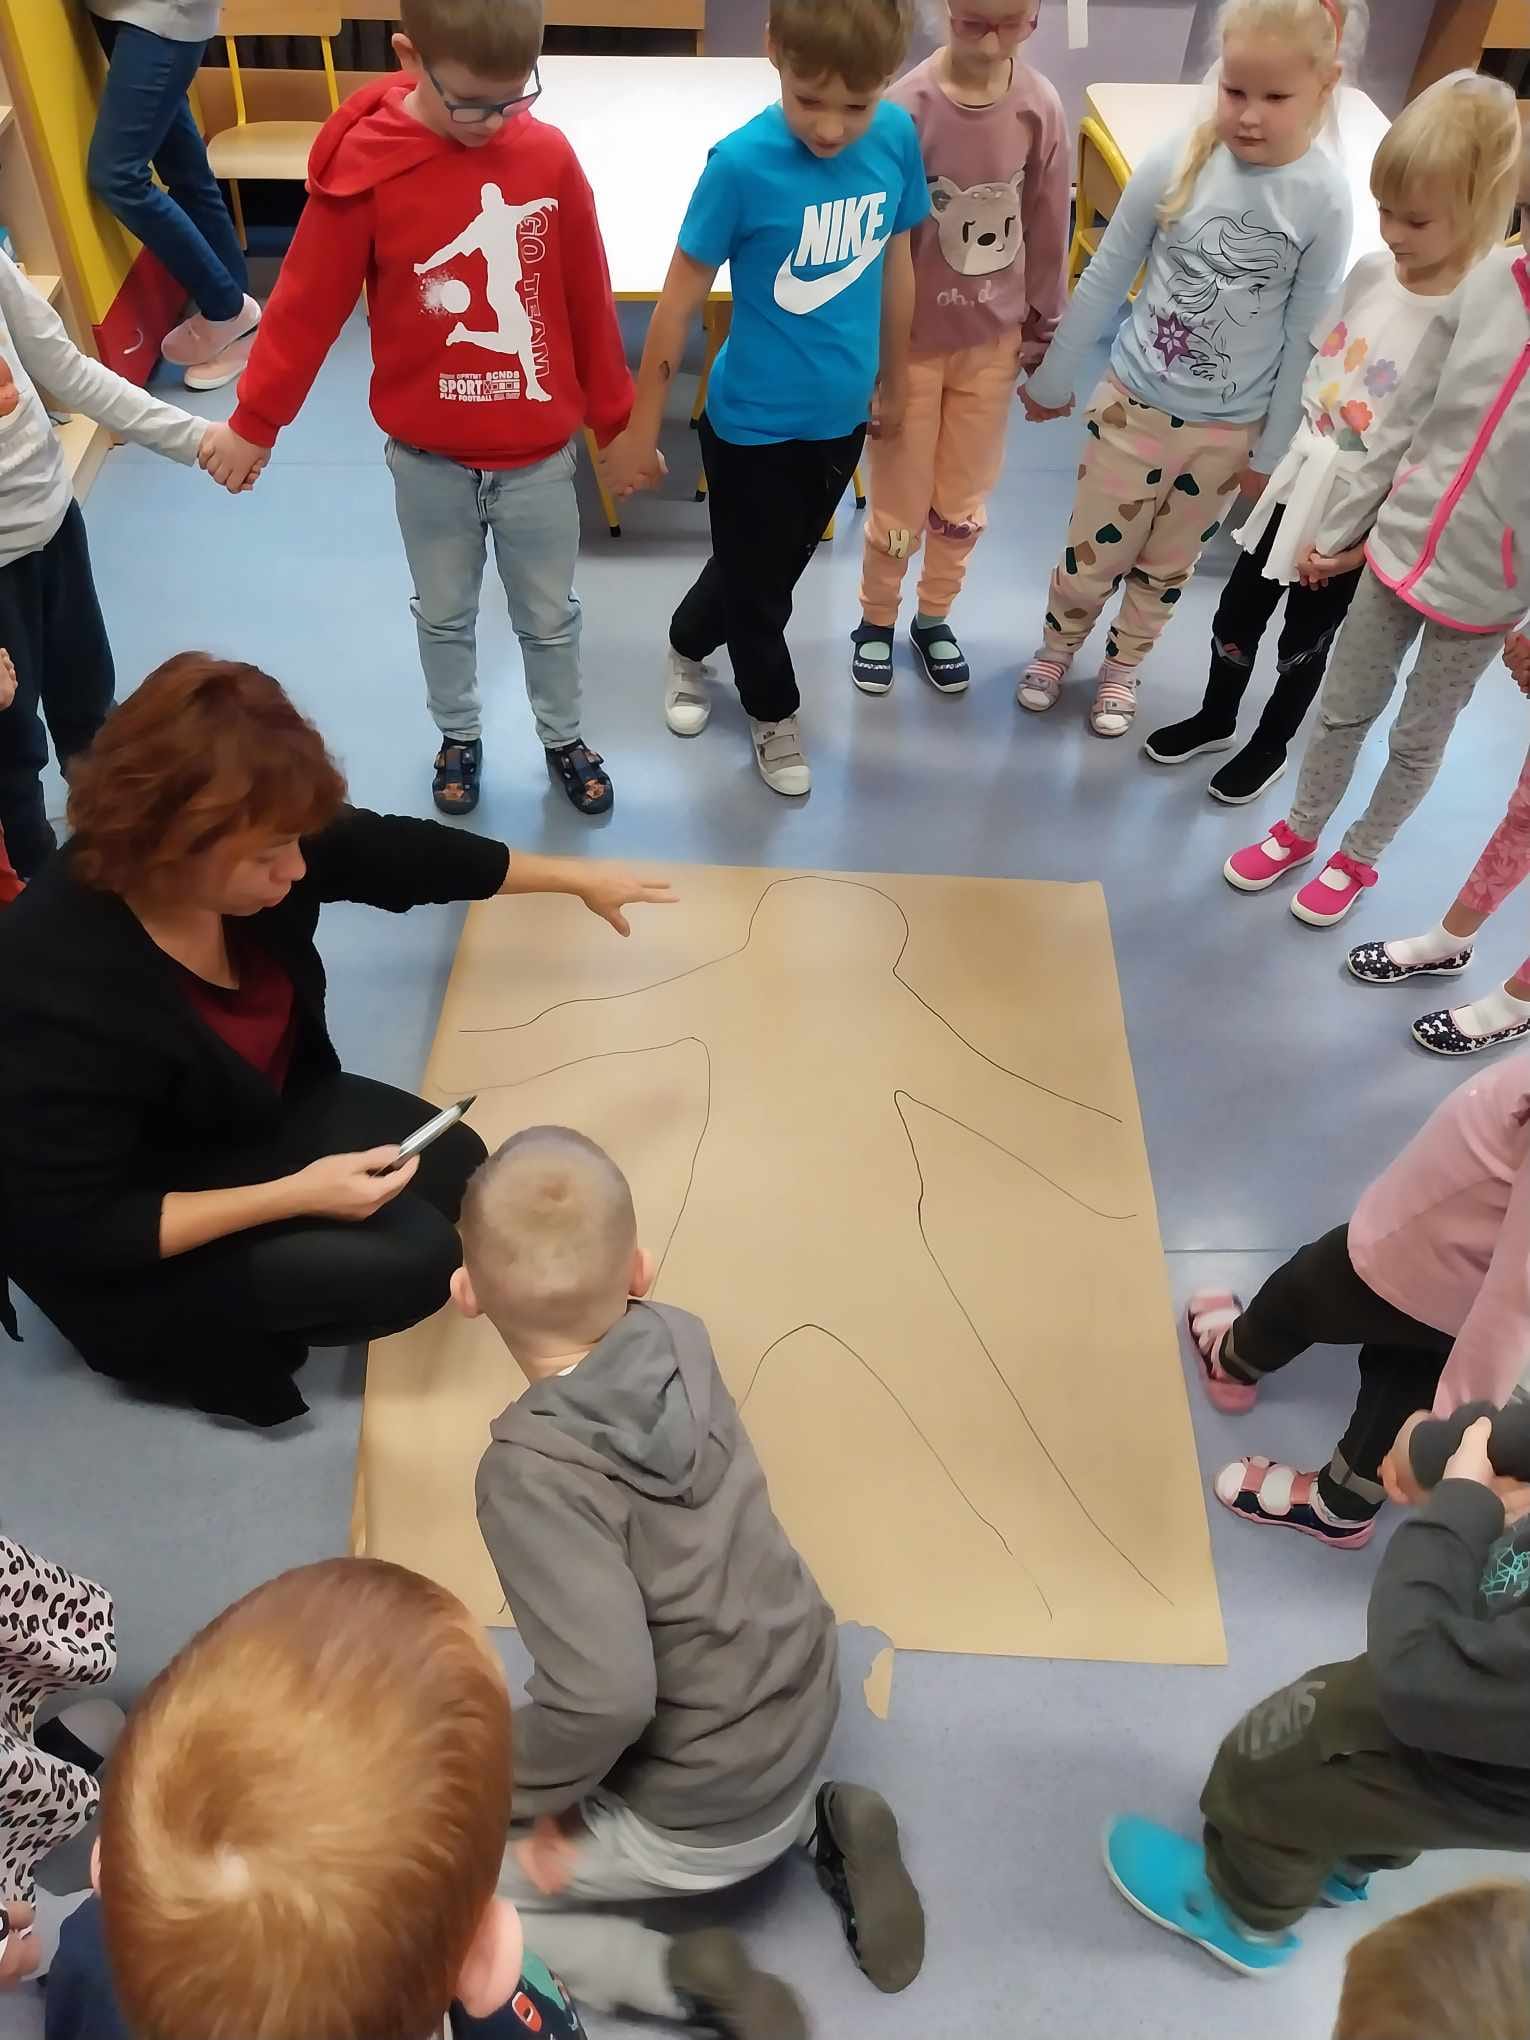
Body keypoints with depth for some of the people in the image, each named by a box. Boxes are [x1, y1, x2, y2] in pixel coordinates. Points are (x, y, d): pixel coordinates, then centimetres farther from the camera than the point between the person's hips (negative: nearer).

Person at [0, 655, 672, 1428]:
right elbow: (77, 1231, -29)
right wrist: (295, 1194, -32)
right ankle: (199, 1332, 6)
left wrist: (576, 877, 5)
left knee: (457, 1167, -1)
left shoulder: (250, 851, -19)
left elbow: (395, 853, -3)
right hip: (138, 1246, -7)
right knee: (415, 1258, -17)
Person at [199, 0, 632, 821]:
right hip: (427, 459, -1)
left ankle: (564, 739, 38)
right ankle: (458, 735, 41)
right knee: (443, 614, 18)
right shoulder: (364, 166, -14)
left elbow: (589, 299, -1)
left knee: (550, 615, 16)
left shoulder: (549, 155, -9)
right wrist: (253, 421, 0)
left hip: (539, 454, 1)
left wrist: (617, 418, 6)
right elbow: (306, 305, -7)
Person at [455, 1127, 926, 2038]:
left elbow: (605, 1696, -34)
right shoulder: (678, 1339, -14)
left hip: (705, 1813, -6)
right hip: (804, 1711, 6)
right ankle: (818, 1822, 18)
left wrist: (535, 1792, -16)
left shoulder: (532, 1471, -31)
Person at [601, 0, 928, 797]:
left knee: (774, 570, 24)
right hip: (753, 423, -5)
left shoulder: (897, 136, -10)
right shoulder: (743, 162, -23)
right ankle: (772, 713, 42)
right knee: (758, 587, 13)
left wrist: (893, 381, 15)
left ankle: (687, 649, 51)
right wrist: (639, 430, -10)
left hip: (839, 418, 5)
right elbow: (680, 301, -16)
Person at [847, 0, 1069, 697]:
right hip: (912, 341, -3)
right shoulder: (905, 108, -19)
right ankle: (876, 620, 34)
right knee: (901, 505, 9)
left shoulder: (1040, 106, -9)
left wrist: (1045, 333, 9)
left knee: (964, 502, 15)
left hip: (993, 339, 3)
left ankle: (934, 617, 38)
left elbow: (1048, 230, 2)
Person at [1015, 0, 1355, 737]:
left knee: (1167, 566, 17)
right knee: (1091, 556, 10)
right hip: (1133, 403, 0)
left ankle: (1122, 668, 41)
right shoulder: (1176, 161, -13)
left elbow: (1305, 336, -5)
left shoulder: (1326, 201, -14)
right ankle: (1055, 648, 39)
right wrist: (1052, 378, 3)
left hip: (1228, 429, 0)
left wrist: (1272, 449, -1)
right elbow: (1104, 280, -3)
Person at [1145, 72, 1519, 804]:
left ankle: (1270, 746, 38)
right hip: (1293, 486, 5)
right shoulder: (1371, 271, -4)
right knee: (1236, 614, 17)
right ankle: (1216, 719, 42)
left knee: (1304, 643, 13)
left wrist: (1367, 541, -18)